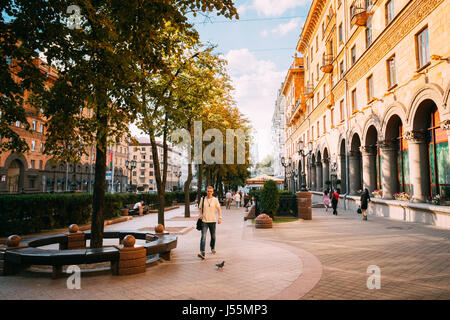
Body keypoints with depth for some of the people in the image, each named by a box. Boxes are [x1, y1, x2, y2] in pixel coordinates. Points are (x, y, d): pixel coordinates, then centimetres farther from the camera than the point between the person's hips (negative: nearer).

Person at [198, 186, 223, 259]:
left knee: (213, 236, 14)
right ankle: (202, 252, -16)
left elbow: (219, 209, 4)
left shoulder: (215, 200, 0)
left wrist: (220, 218, -7)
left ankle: (213, 248, 39)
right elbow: (200, 208, 13)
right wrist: (200, 214, -5)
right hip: (204, 221, -1)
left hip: (212, 220, 1)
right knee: (203, 236, -12)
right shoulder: (203, 199, 2)